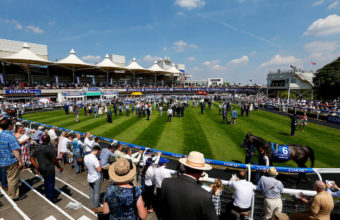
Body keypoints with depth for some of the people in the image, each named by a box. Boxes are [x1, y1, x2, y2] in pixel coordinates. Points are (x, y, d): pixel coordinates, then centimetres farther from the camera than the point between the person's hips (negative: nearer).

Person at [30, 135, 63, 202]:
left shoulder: (38, 148, 3)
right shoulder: (50, 148, -19)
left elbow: (32, 159, 7)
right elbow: (54, 160, -18)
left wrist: (37, 167, 12)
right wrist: (59, 167, -7)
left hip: (41, 169, 7)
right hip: (49, 169, -7)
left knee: (46, 181, 24)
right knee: (51, 183, 5)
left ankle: (47, 196, 39)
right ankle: (51, 199, 14)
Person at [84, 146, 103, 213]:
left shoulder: (85, 157, -7)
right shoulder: (94, 159, -31)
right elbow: (99, 169, -29)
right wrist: (99, 163, -17)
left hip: (90, 178, 7)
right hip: (96, 179, -7)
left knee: (91, 193, 20)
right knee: (96, 194, 10)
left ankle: (92, 207, 35)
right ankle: (96, 208, 25)